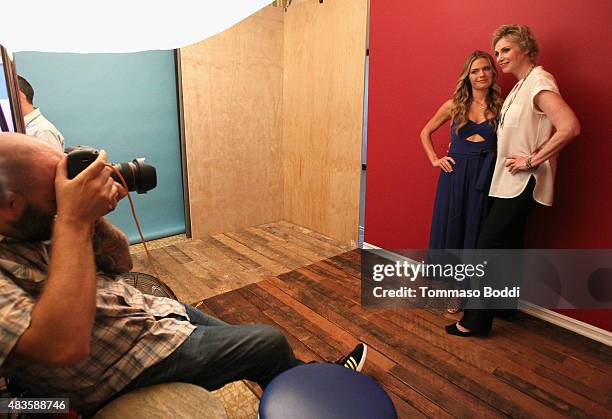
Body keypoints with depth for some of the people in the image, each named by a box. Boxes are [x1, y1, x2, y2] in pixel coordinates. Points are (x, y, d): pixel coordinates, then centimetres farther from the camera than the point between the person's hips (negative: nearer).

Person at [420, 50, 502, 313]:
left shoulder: (500, 106, 2)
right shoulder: (454, 105, 4)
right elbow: (425, 133, 13)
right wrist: (434, 159, 5)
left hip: (484, 175, 0)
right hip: (454, 173, 0)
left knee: (474, 230, 6)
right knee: (448, 227, 6)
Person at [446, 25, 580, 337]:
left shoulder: (539, 82, -15)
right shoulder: (521, 85, 15)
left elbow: (570, 127, -27)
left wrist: (533, 159, -20)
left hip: (523, 183, -10)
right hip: (511, 182, 10)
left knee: (488, 246, -7)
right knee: (508, 244, 17)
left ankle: (476, 321, 4)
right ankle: (504, 305, 33)